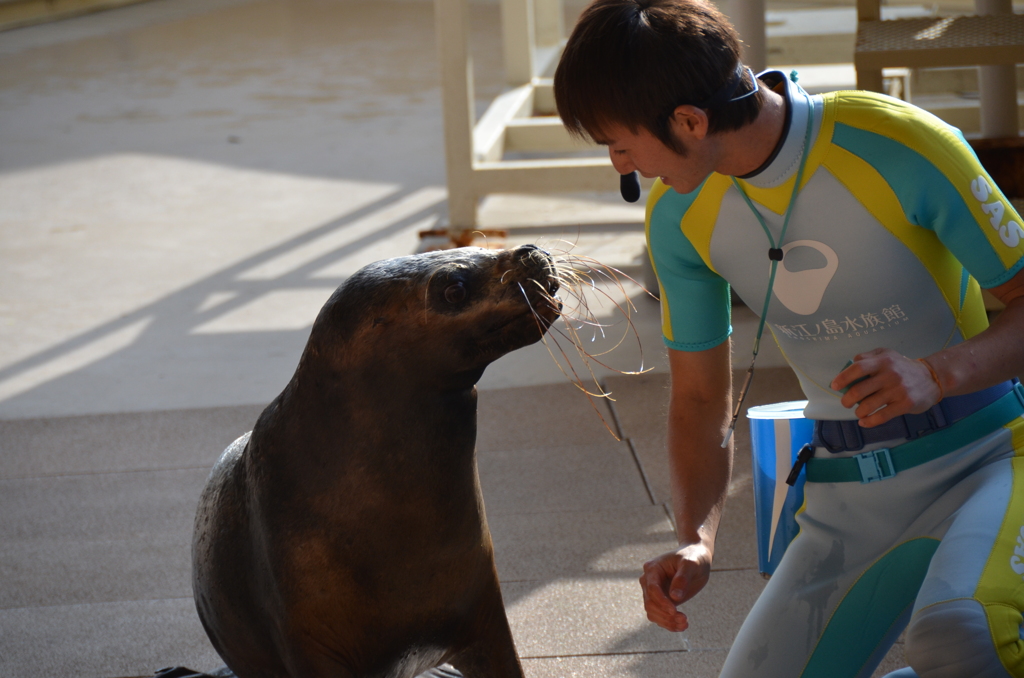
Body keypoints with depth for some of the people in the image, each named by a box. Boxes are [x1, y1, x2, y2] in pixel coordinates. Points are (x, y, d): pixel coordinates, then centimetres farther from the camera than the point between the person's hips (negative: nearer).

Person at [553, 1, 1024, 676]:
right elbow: (699, 398, 8)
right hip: (848, 491, 6)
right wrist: (696, 539, -10)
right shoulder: (679, 215, -2)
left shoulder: (900, 147, -21)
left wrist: (938, 373, -33)